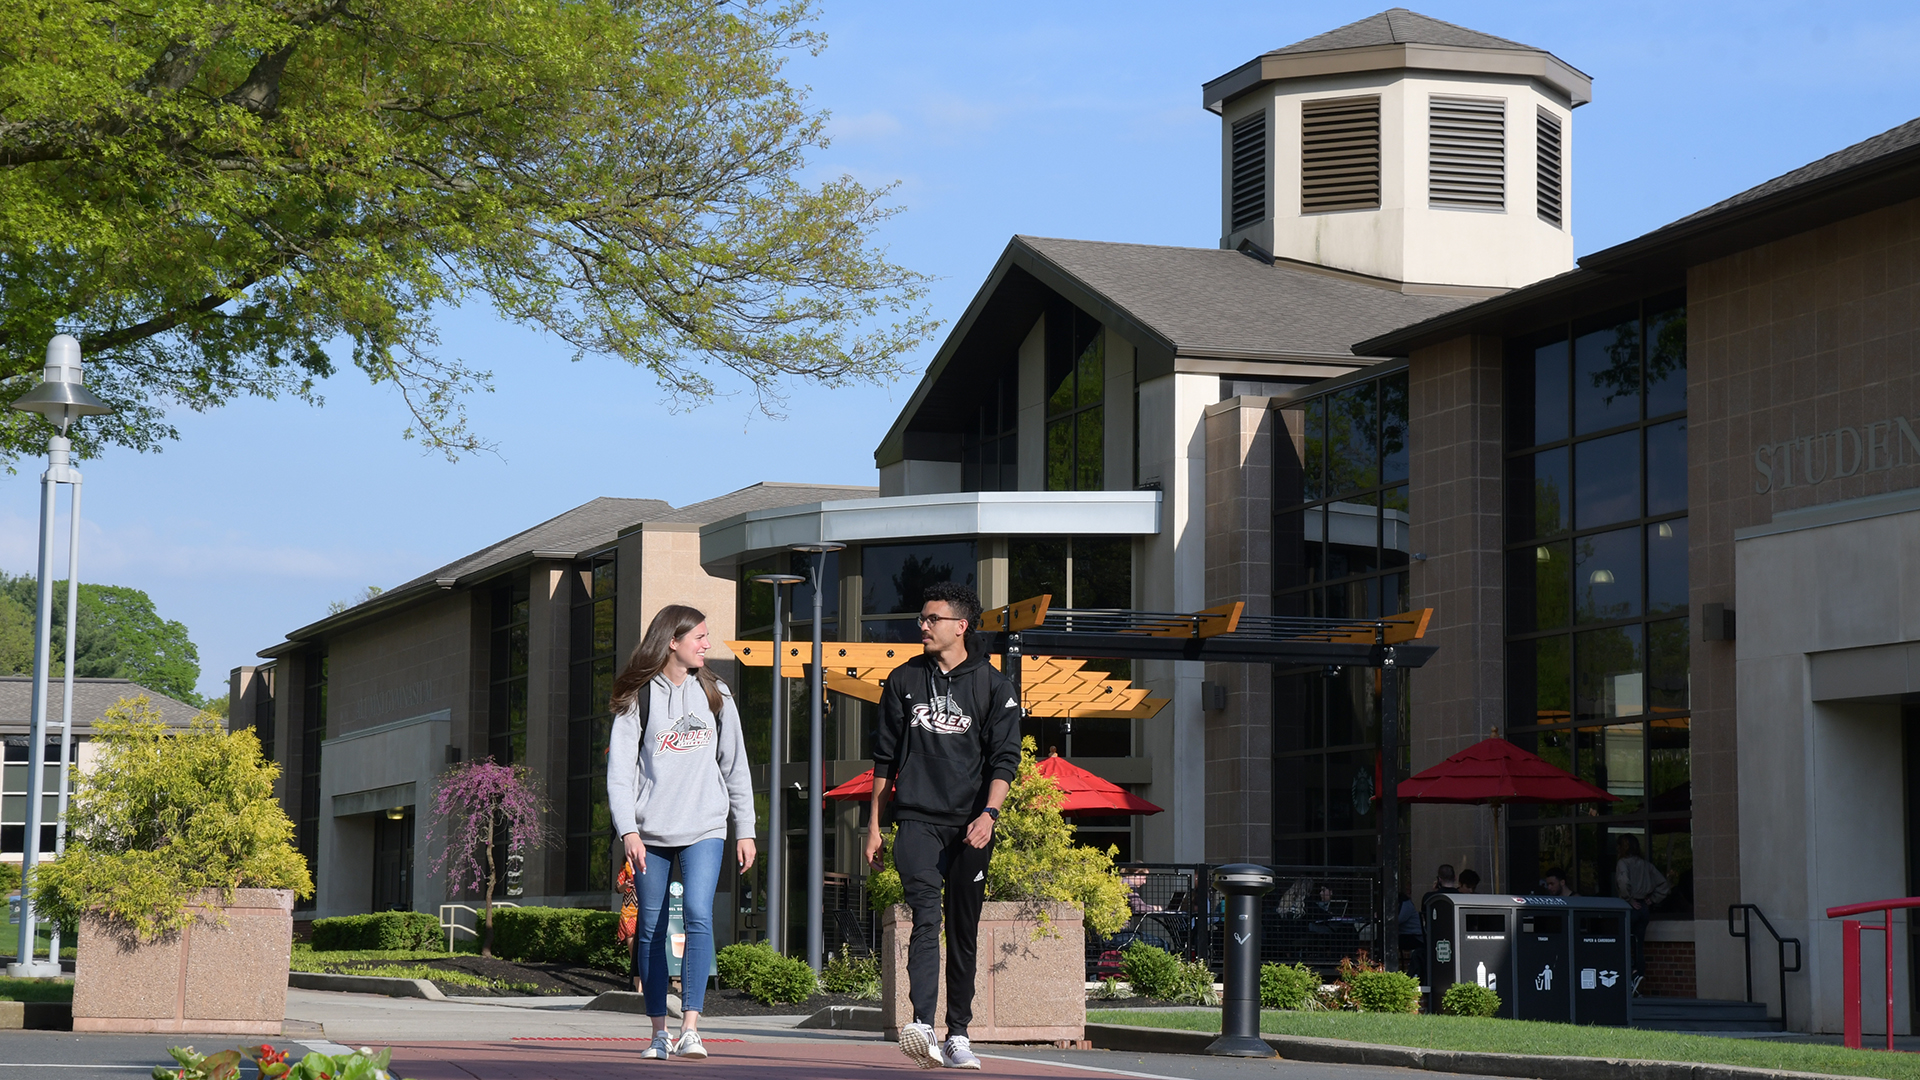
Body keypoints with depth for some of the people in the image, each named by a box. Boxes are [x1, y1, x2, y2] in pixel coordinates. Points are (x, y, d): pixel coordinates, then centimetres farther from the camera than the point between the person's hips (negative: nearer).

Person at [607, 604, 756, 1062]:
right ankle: (659, 1032, 11)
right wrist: (628, 830, -12)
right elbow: (620, 769, -2)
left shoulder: (715, 695, 10)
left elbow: (735, 764, 13)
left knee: (698, 915, -16)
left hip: (704, 828, 1)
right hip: (651, 831, -1)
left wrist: (744, 828, 10)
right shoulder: (638, 698, 2)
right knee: (651, 928, 2)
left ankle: (690, 1028, -19)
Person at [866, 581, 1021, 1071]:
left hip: (970, 828, 0)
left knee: (964, 932, 4)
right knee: (926, 917, -18)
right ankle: (922, 1026, -31)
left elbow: (1004, 758, 0)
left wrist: (988, 814, -15)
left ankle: (957, 1035, 12)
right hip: (917, 821, 0)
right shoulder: (904, 681, 12)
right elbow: (885, 757, 17)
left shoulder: (992, 686, 6)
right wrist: (874, 824, 13)